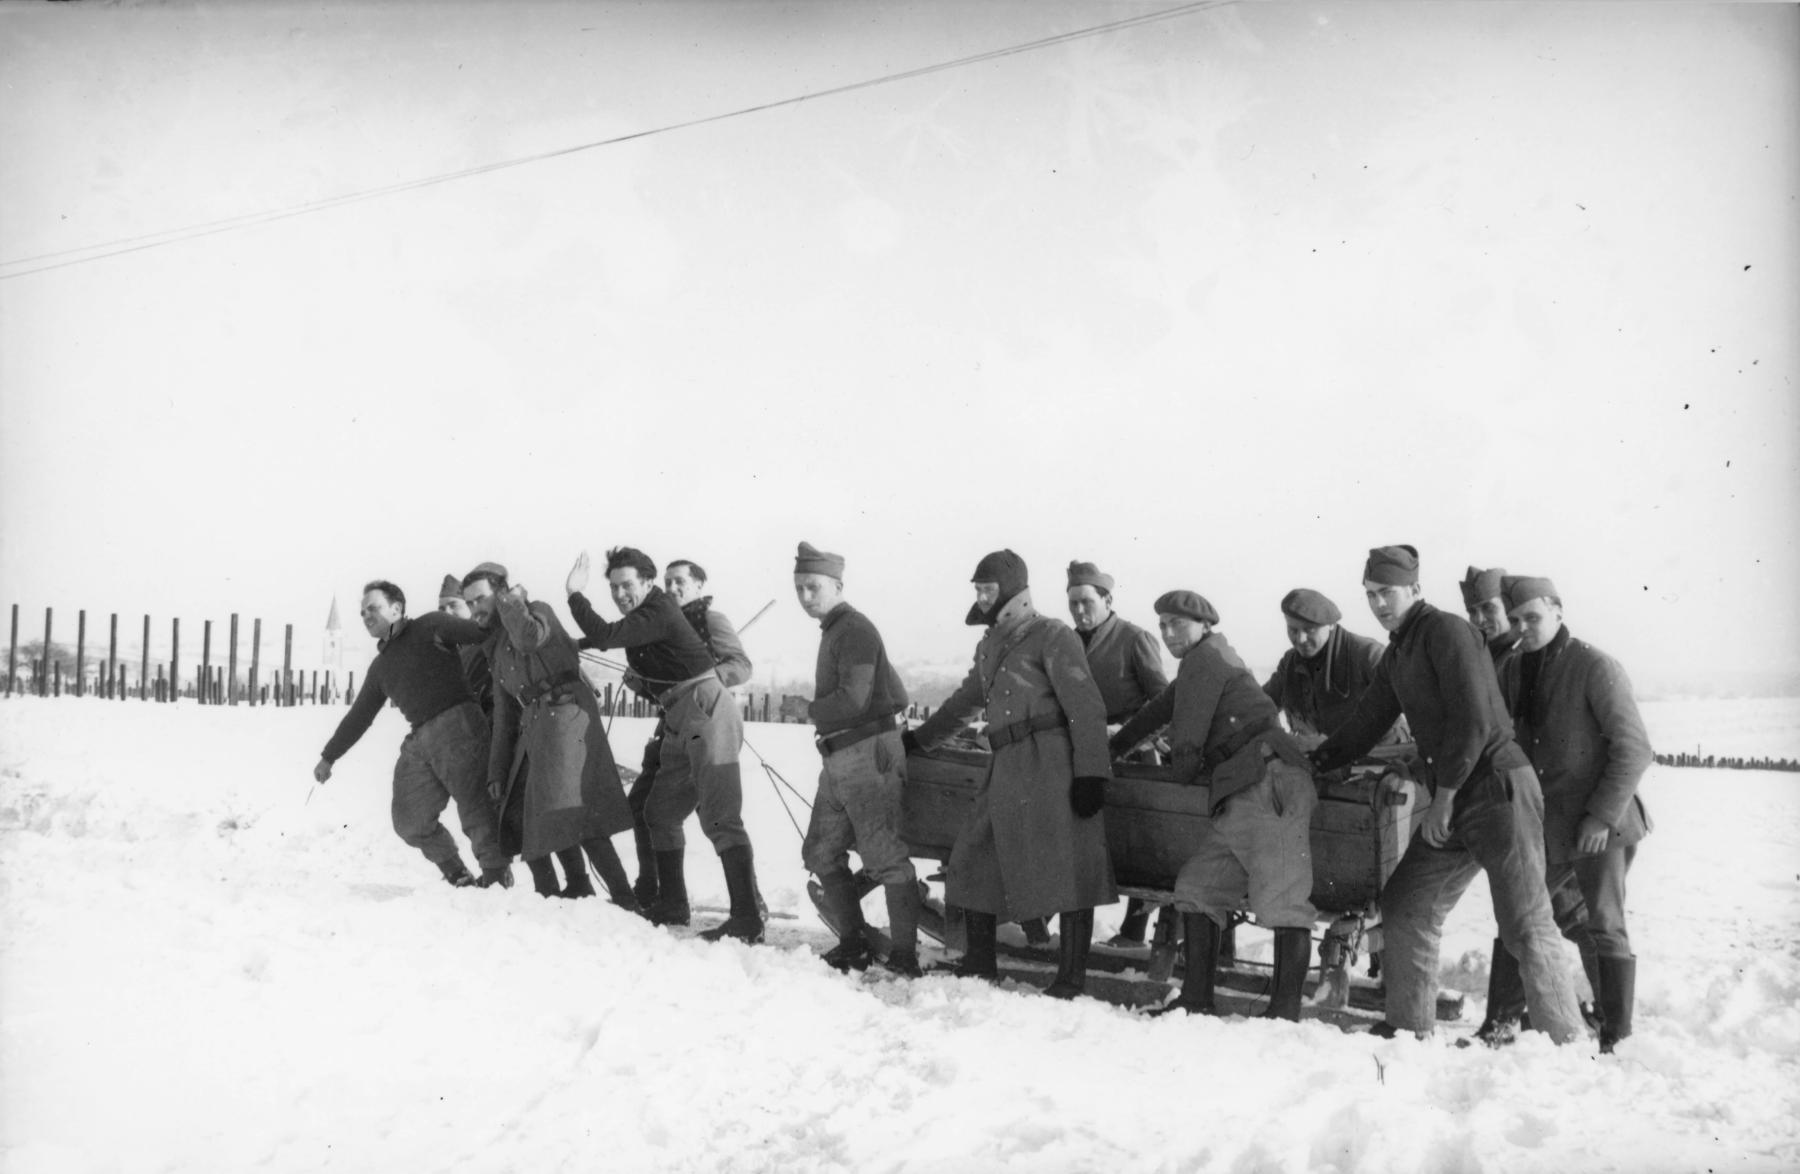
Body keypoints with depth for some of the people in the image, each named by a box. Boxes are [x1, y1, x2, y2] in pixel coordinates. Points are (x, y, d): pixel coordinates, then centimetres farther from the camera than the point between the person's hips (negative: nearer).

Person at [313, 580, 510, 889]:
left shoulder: (429, 627, 4)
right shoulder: (380, 667, 26)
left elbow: (481, 632, -10)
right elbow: (358, 716, 34)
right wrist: (329, 756, 36)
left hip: (457, 724, -8)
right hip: (419, 740, 8)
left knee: (475, 808, -10)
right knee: (410, 821, 5)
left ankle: (497, 879, 1)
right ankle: (458, 877, 20)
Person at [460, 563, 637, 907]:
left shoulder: (537, 610, 4)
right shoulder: (497, 648, 25)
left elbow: (529, 638, -23)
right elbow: (504, 714, 23)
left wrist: (510, 602, -4)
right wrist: (497, 771, 17)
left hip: (565, 711, -9)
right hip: (532, 727, 9)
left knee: (572, 810, -20)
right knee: (518, 814, 6)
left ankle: (623, 899, -22)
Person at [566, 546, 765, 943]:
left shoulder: (657, 614, -13)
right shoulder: (644, 614, 16)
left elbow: (604, 635, -24)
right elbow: (607, 637, 33)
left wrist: (574, 593, -14)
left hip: (707, 712, -10)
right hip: (681, 723, 10)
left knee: (719, 818, -16)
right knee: (661, 812, 16)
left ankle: (747, 920, -18)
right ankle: (671, 906, 27)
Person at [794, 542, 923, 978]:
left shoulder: (854, 629, -10)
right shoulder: (834, 631, 19)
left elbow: (852, 700, -21)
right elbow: (896, 693, 23)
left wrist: (811, 711, -4)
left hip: (868, 754, -11)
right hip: (837, 759, 11)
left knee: (886, 857, -8)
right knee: (821, 852, 13)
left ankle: (904, 957, -4)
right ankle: (853, 943, 20)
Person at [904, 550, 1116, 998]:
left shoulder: (1051, 636, -4)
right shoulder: (990, 645, 20)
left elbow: (1085, 707, -10)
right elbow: (966, 699, 35)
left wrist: (1091, 773, -17)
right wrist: (920, 737, 41)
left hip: (1050, 760, -8)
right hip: (1008, 767, 8)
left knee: (1067, 868, -5)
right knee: (974, 860, 9)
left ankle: (1071, 978, 1)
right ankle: (979, 962, 21)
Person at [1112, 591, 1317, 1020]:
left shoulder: (1205, 658, -1)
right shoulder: (1203, 664, 29)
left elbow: (1188, 737, -3)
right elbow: (1158, 709, 39)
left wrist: (1184, 775, 16)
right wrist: (1111, 748, 45)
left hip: (1269, 782, -11)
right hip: (1237, 795, 11)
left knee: (1280, 900, -14)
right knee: (1197, 888, 8)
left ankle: (1286, 1012, -16)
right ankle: (1197, 1000, 9)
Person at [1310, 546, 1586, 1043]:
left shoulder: (1445, 631, -10)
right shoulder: (1397, 655, 17)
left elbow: (1474, 722, -17)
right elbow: (1365, 724, 25)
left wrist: (1443, 796, -13)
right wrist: (1308, 764, 21)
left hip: (1498, 787, -9)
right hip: (1454, 799, 9)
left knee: (1525, 927, -8)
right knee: (1405, 905, 9)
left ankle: (1567, 1043, 2)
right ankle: (1409, 1027, 18)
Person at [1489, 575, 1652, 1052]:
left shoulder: (1595, 667, -11)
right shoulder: (1511, 672, 7)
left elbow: (1634, 748, -13)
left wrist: (1603, 815, -17)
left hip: (1601, 826, -6)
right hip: (1545, 825, 6)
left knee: (1602, 927, -3)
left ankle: (1615, 1040, 8)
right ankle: (1500, 1023, 17)